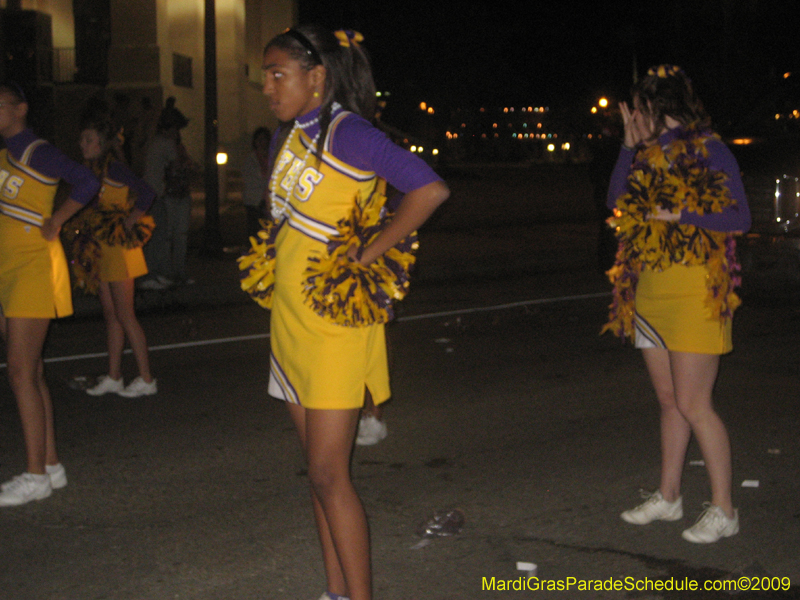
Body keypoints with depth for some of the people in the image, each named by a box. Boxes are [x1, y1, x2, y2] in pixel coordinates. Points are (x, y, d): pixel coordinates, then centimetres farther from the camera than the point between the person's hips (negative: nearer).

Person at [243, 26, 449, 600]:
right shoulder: (287, 135, 10)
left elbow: (430, 188, -27)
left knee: (330, 476, -6)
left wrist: (368, 255, -21)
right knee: (320, 470, 13)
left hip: (336, 321, -8)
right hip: (290, 317, 8)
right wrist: (273, 254, 11)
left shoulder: (347, 133, -16)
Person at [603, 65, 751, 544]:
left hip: (694, 289, -7)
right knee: (670, 400, 14)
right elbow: (617, 201, 5)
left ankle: (724, 510, 1)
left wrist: (679, 215, -17)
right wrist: (630, 147, 2)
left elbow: (740, 217, -9)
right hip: (650, 289, 7)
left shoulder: (707, 150, -6)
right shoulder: (650, 157, 14)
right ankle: (668, 497, 23)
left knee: (693, 404, -8)